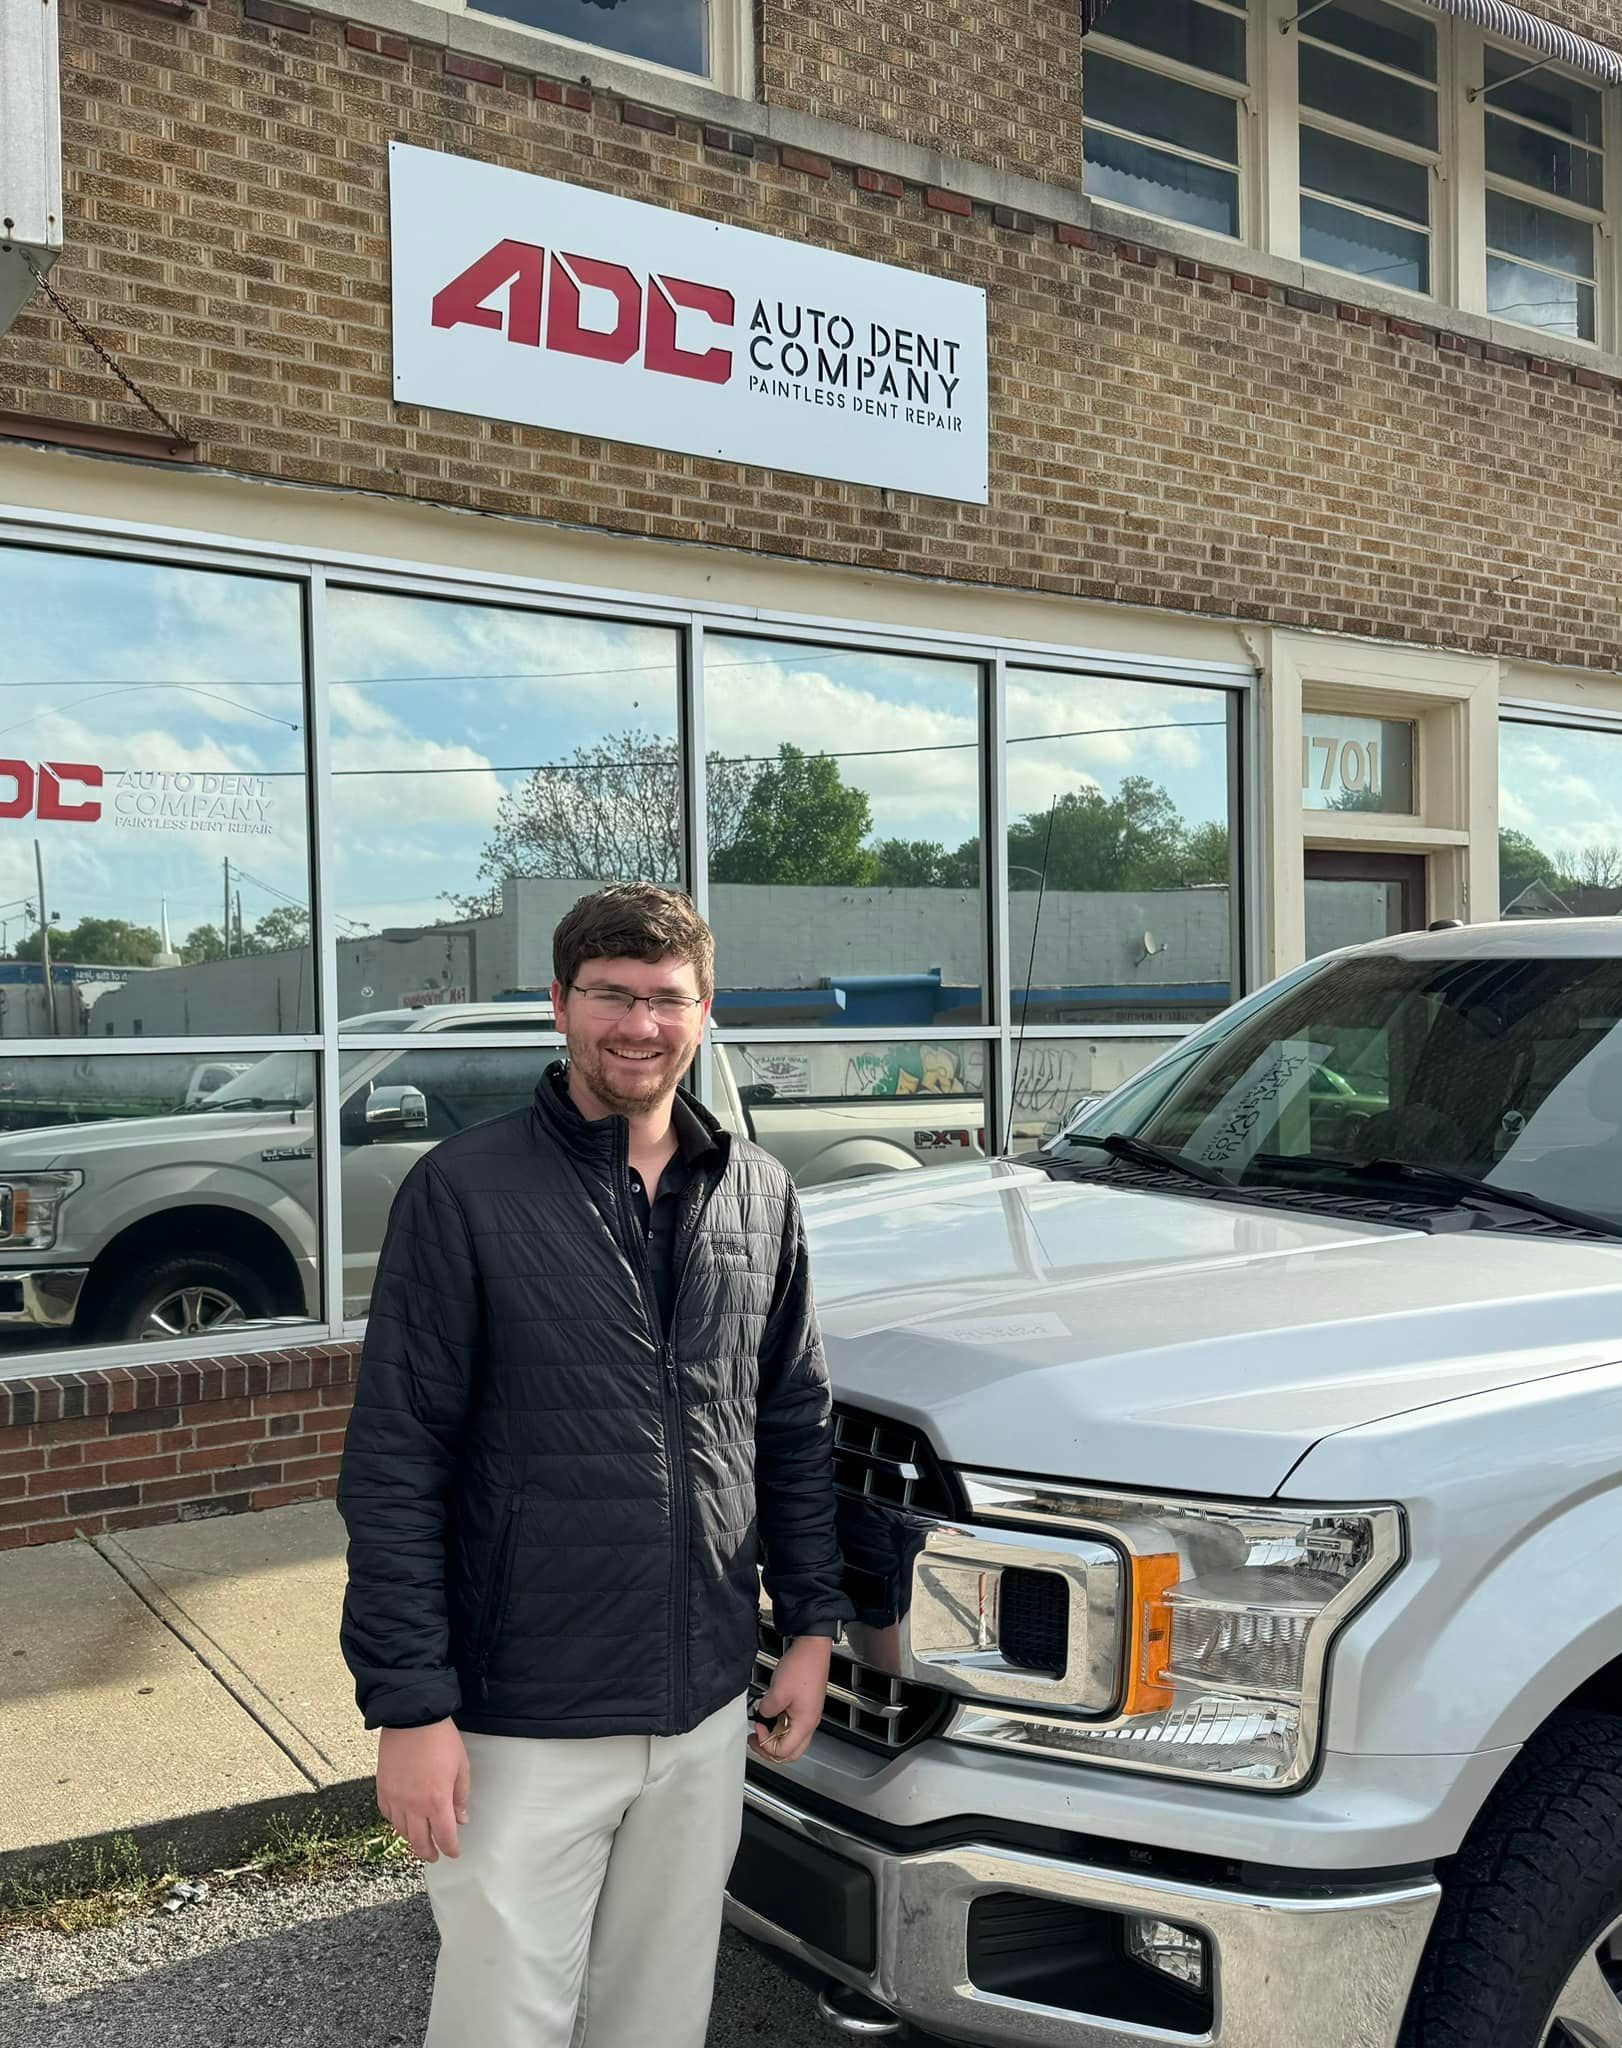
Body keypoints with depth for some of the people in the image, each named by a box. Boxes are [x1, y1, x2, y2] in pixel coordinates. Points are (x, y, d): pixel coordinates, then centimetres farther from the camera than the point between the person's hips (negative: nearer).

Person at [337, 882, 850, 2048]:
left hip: (708, 1712, 4)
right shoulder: (464, 1191, -10)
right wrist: (408, 1704, -14)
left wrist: (811, 1625, 9)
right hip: (522, 1727, -4)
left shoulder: (760, 1196, 5)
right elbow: (394, 1467, -11)